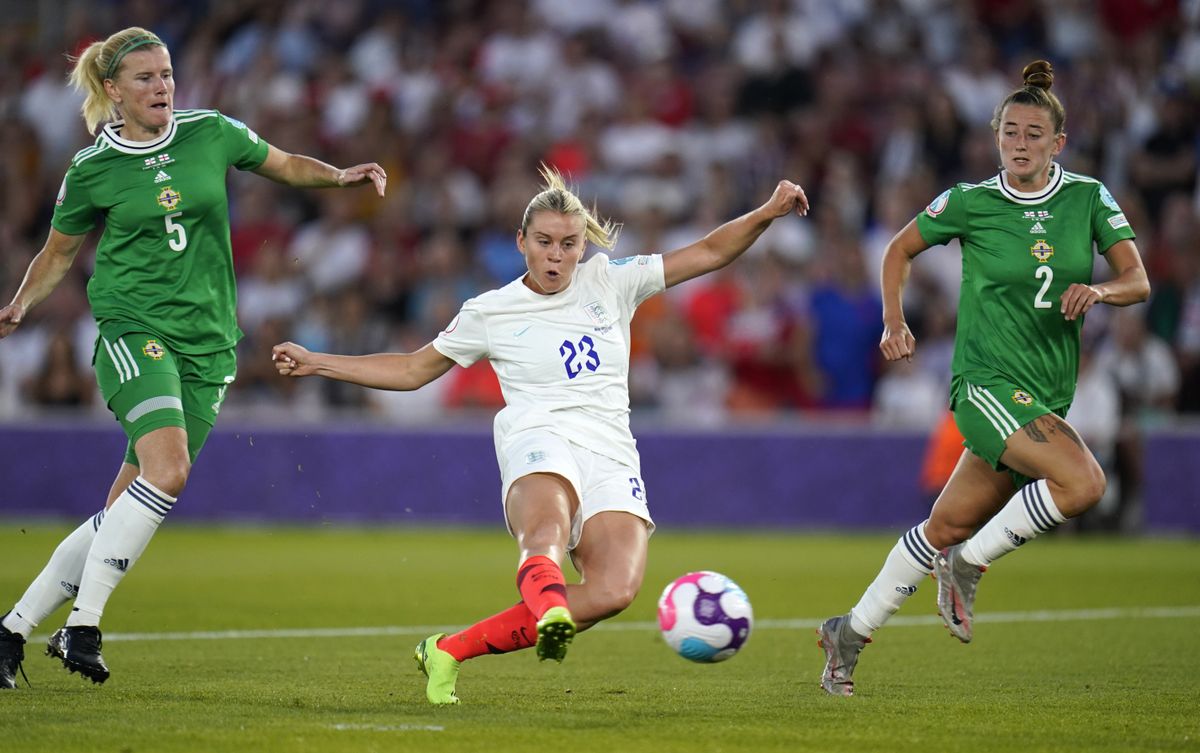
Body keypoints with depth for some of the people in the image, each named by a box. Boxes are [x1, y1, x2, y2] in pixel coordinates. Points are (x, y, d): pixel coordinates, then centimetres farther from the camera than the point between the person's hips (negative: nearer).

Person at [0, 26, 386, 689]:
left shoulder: (210, 133, 5)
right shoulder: (92, 169, 0)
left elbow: (285, 165, 20)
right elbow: (58, 254, 13)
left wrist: (340, 176, 3)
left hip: (208, 343, 3)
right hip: (133, 330, -3)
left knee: (124, 510, 0)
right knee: (168, 468, -28)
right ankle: (82, 626, -22)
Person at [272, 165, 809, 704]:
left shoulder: (610, 282, 16)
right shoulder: (490, 312, 12)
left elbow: (708, 254, 19)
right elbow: (412, 370, 22)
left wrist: (767, 213, 5)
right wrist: (316, 363, 17)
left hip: (610, 456, 2)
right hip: (540, 443, -2)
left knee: (615, 588, -26)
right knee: (545, 539, -40)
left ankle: (450, 650, -20)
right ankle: (550, 610, -75)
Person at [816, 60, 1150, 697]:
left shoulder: (1088, 198, 3)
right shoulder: (971, 202, -4)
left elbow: (1138, 281, 0)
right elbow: (900, 249, 11)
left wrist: (1100, 291, -21)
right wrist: (895, 321, -1)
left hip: (1047, 393, 4)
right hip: (986, 379, -4)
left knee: (949, 526, 9)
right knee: (1083, 482, -26)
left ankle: (850, 632, 23)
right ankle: (967, 566, -6)